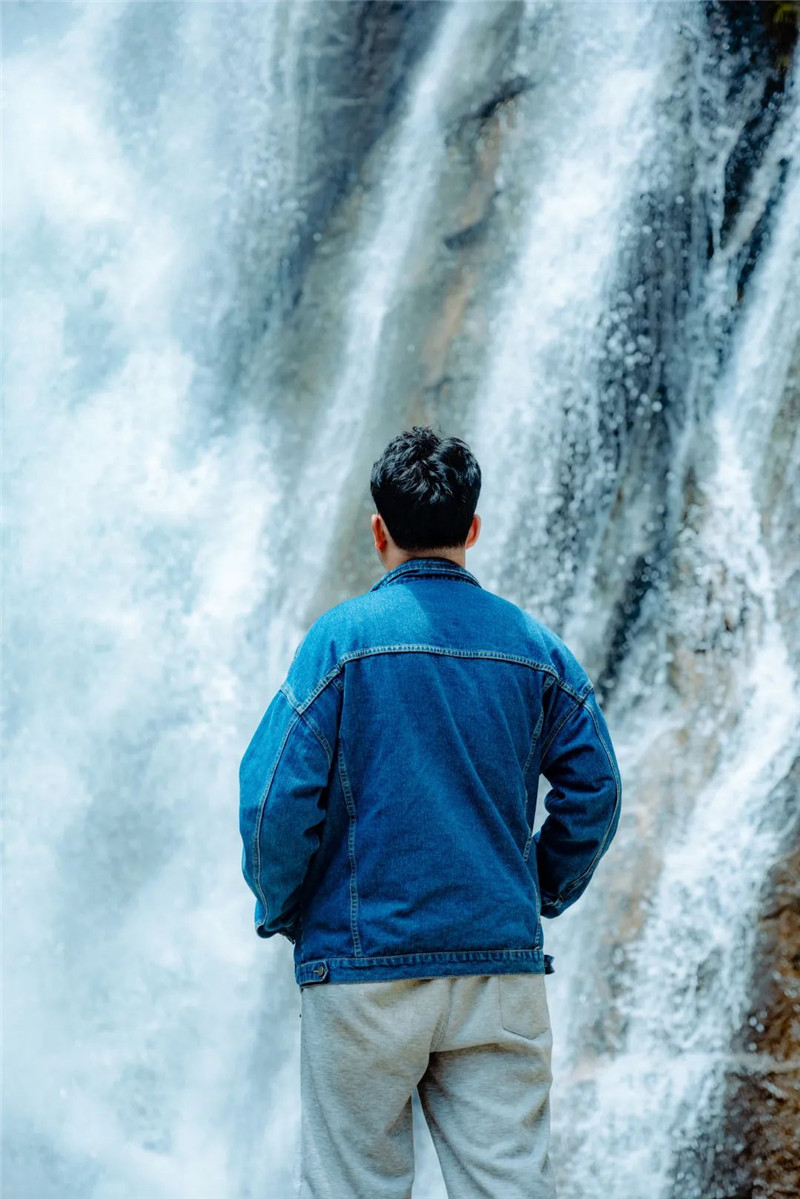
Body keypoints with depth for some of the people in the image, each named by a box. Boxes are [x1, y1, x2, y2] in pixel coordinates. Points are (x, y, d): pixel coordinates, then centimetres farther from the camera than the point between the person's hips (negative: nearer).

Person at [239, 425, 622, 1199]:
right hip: (504, 966, 3)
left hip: (364, 967, -3)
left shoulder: (344, 638, -6)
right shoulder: (534, 648, 4)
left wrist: (280, 913, 5)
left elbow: (275, 796, -10)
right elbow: (593, 792, 5)